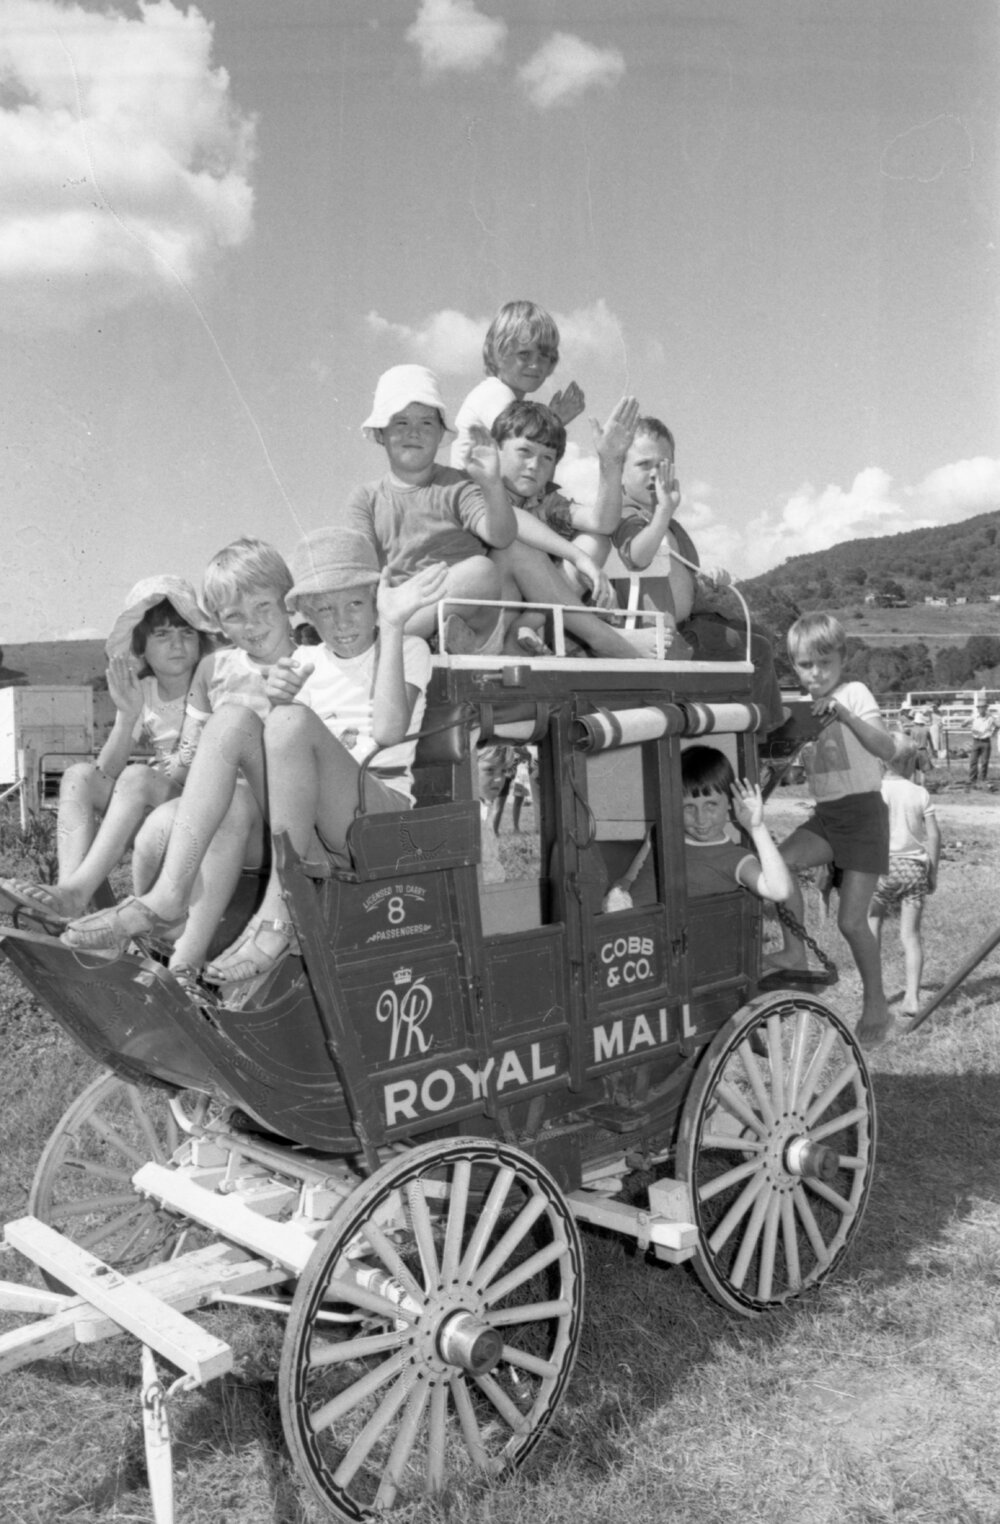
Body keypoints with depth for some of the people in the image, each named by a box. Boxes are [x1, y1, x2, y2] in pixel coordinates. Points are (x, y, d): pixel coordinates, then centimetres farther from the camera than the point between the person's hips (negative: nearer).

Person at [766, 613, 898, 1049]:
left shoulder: (855, 694, -8)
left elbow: (887, 750, -22)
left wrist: (843, 714, -33)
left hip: (863, 812, -5)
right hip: (824, 816, 5)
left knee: (851, 920, -5)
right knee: (779, 860, -26)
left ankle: (875, 1005, 15)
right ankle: (795, 954, -15)